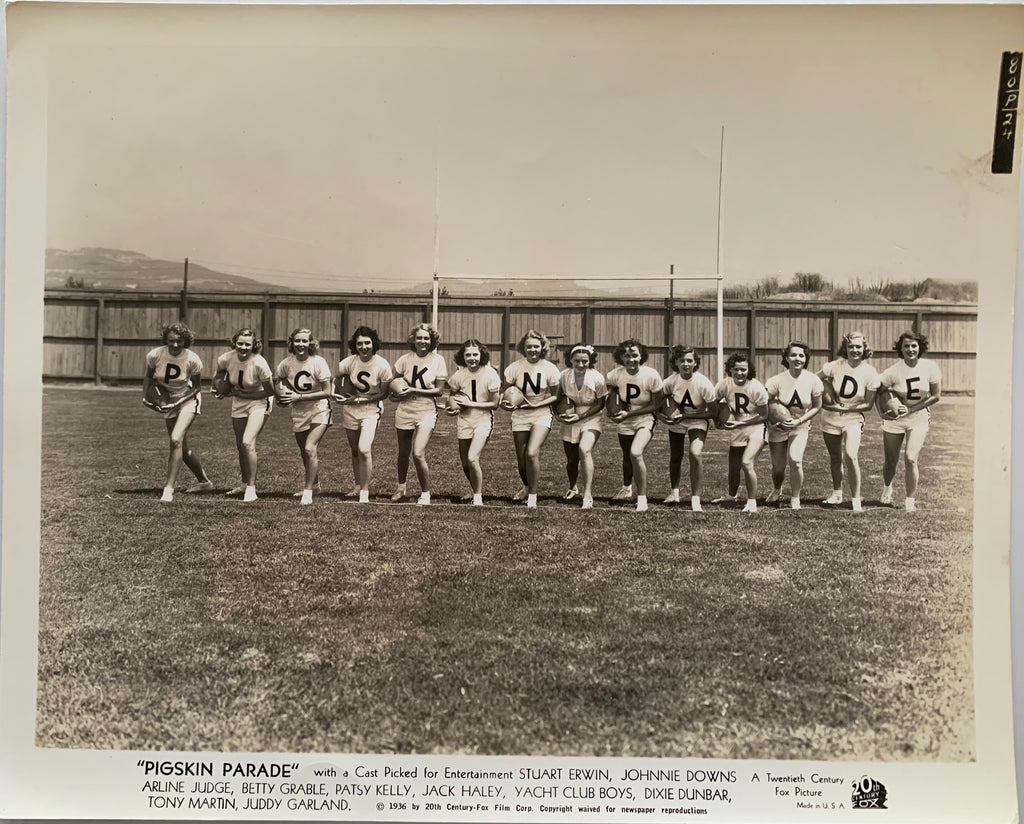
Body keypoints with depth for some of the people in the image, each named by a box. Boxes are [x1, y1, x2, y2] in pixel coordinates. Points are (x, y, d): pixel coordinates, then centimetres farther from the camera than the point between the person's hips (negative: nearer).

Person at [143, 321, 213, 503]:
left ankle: (169, 489, -18)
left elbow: (197, 387, -10)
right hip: (167, 402, 4)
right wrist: (145, 397, -8)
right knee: (183, 448, 11)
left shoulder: (192, 360, -22)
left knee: (176, 440, -24)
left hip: (188, 399, -4)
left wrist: (177, 402, -20)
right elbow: (148, 376, 4)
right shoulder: (155, 355, -16)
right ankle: (204, 481, 33)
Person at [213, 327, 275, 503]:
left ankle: (251, 488, -8)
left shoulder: (259, 363, -27)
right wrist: (218, 388, -10)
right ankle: (244, 485, 35)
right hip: (238, 403, 5)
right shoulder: (226, 359, -15)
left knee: (247, 443, -20)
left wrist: (242, 394, -20)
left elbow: (269, 391, -18)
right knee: (240, 445, 15)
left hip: (259, 402, -5)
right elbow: (219, 376, 10)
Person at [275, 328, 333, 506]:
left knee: (309, 448, -21)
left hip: (319, 411, -4)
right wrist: (282, 396, -8)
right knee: (305, 453, 14)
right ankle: (314, 483, 40)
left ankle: (308, 491, -12)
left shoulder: (318, 362, -17)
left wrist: (299, 397, -22)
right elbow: (279, 381, 14)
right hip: (298, 413, 4)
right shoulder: (286, 364, -6)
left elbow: (327, 392, -17)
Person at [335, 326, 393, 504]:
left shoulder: (382, 365, -18)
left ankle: (365, 492, -9)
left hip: (371, 410, -4)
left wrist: (360, 399, -18)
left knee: (364, 450, -19)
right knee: (354, 450, 16)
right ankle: (358, 485, 36)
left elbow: (383, 394, -11)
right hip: (350, 410, 4)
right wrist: (341, 395, -10)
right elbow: (338, 376, 6)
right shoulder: (349, 362, -12)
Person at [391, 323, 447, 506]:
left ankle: (426, 494, 2)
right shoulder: (405, 359, 1)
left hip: (426, 412, -3)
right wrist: (396, 393, -6)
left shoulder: (438, 360, -5)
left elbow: (438, 390, -6)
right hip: (405, 410, 3)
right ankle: (401, 487, 41)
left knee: (418, 453, -16)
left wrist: (414, 390, -15)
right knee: (403, 454, 15)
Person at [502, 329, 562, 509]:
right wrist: (506, 404, -19)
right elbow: (504, 391, 2)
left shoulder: (550, 368, -9)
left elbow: (556, 396, -1)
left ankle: (532, 496, -7)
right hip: (520, 416, 2)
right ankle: (527, 487, 41)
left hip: (542, 415, -2)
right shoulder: (515, 367, -8)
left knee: (532, 453, -22)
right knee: (521, 459, 7)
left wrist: (536, 404, -14)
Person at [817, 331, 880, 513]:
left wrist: (845, 408, -15)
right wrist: (825, 398, -7)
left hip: (853, 418, -2)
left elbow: (868, 404, -6)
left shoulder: (870, 373, -10)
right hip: (830, 418, 2)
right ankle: (837, 493, 37)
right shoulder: (835, 366, -9)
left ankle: (856, 500, -7)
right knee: (835, 458, 14)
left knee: (851, 456, -20)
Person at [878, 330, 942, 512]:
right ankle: (887, 488, 42)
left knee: (910, 459, -15)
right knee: (891, 462, 9)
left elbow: (936, 396, -4)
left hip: (919, 418, 0)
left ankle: (910, 500, 3)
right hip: (894, 420, 0)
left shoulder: (930, 367, -9)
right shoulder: (893, 371, -14)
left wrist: (910, 409, -12)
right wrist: (884, 411, -18)